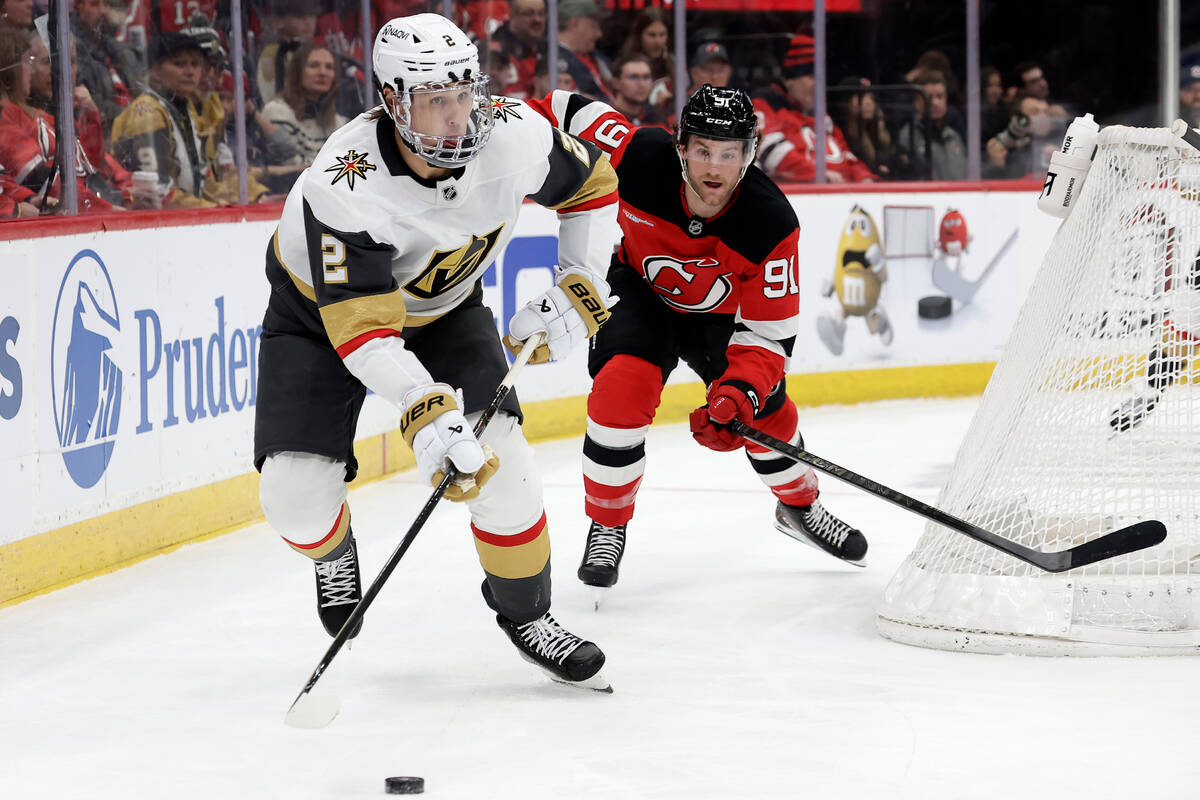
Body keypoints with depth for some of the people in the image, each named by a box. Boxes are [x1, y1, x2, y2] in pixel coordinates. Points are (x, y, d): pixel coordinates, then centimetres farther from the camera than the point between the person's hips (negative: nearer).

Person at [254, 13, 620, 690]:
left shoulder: (512, 134, -26)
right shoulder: (345, 185, -39)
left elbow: (593, 184, -4)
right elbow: (362, 328, -40)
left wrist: (579, 292, -13)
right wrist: (427, 413, -52)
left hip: (444, 308, 3)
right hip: (321, 308, -3)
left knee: (499, 455, -16)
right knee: (297, 495, -15)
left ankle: (525, 612, 9)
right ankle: (334, 553, 24)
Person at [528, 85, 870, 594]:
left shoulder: (772, 224, -34)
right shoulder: (640, 158, -34)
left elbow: (769, 333, -31)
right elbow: (570, 113, -17)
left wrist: (739, 396, -45)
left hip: (721, 313, 1)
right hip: (641, 291, -1)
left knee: (765, 413, -2)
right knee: (622, 386, -25)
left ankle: (799, 507, 33)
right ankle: (606, 526, -5)